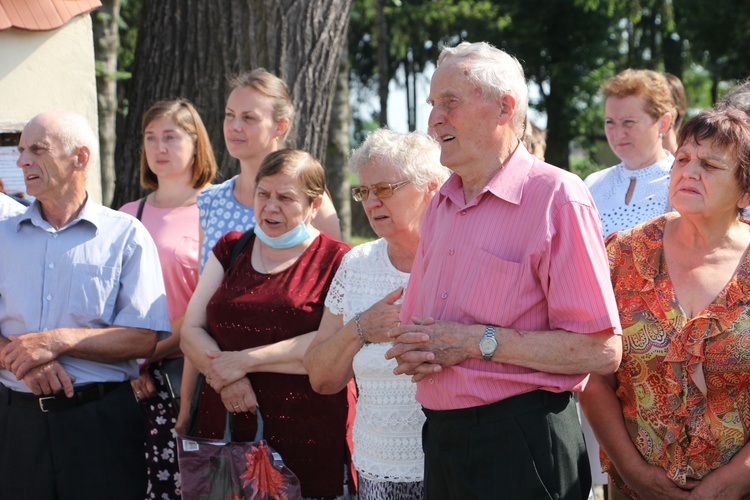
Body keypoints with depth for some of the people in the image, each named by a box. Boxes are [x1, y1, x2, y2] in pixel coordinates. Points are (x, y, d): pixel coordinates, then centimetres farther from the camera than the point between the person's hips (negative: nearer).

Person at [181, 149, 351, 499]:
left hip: (305, 440, -4)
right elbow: (190, 332, 9)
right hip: (224, 430, 4)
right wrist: (224, 376, -11)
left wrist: (243, 361, -12)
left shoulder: (337, 261, -1)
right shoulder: (230, 249, 15)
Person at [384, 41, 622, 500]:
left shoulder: (556, 198, -10)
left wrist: (480, 342, -18)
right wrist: (411, 352, -2)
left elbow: (601, 351, -17)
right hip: (442, 440, 7)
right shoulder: (441, 206, 14)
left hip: (522, 443, -7)